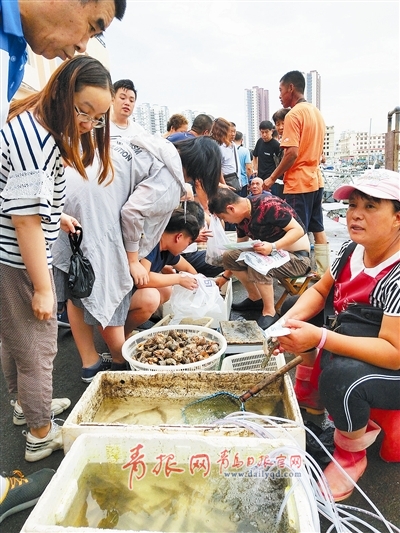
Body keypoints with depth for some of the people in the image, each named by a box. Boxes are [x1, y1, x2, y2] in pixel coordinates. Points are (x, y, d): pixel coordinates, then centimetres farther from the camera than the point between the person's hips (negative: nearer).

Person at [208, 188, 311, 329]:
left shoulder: (268, 205, -24)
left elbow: (298, 230, -23)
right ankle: (255, 298, 8)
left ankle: (269, 313, -16)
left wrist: (272, 247, -36)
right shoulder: (242, 217, 1)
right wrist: (226, 276, 12)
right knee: (229, 256, -4)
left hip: (297, 257, -8)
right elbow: (240, 247, 12)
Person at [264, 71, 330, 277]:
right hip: (315, 180, 9)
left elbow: (292, 153, -21)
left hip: (298, 183, -9)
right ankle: (323, 273, 19)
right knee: (318, 231, 12)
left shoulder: (294, 115, -13)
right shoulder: (316, 112, 14)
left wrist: (272, 178, -13)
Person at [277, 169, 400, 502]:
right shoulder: (352, 249, -8)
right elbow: (319, 291, 2)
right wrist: (290, 319, -18)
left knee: (340, 373, -35)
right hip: (351, 347, 8)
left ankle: (351, 453, -3)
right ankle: (309, 390, 15)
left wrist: (320, 338, -43)